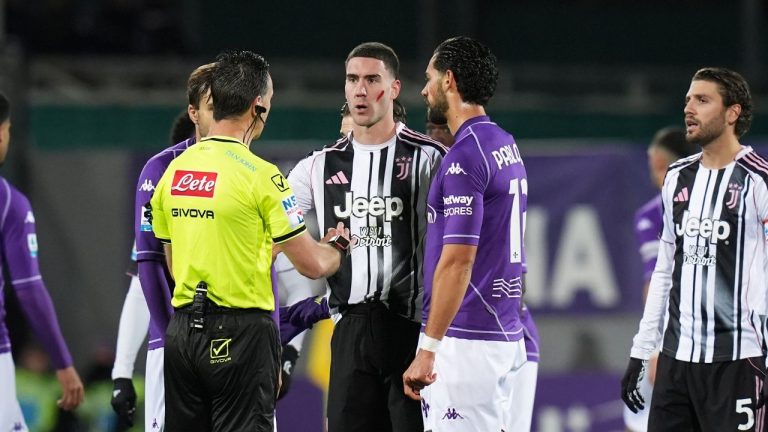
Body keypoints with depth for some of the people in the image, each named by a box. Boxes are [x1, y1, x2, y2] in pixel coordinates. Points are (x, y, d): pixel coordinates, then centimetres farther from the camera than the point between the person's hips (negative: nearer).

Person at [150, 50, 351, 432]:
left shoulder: (174, 170, 7)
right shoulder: (259, 174, -12)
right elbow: (312, 265, -7)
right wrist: (338, 246, 13)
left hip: (182, 329, 6)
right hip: (240, 334, -6)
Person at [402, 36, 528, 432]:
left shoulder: (465, 156, -15)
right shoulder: (507, 146, 15)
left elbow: (457, 261, -21)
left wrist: (427, 349, -20)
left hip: (466, 339, -10)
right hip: (505, 335, 10)